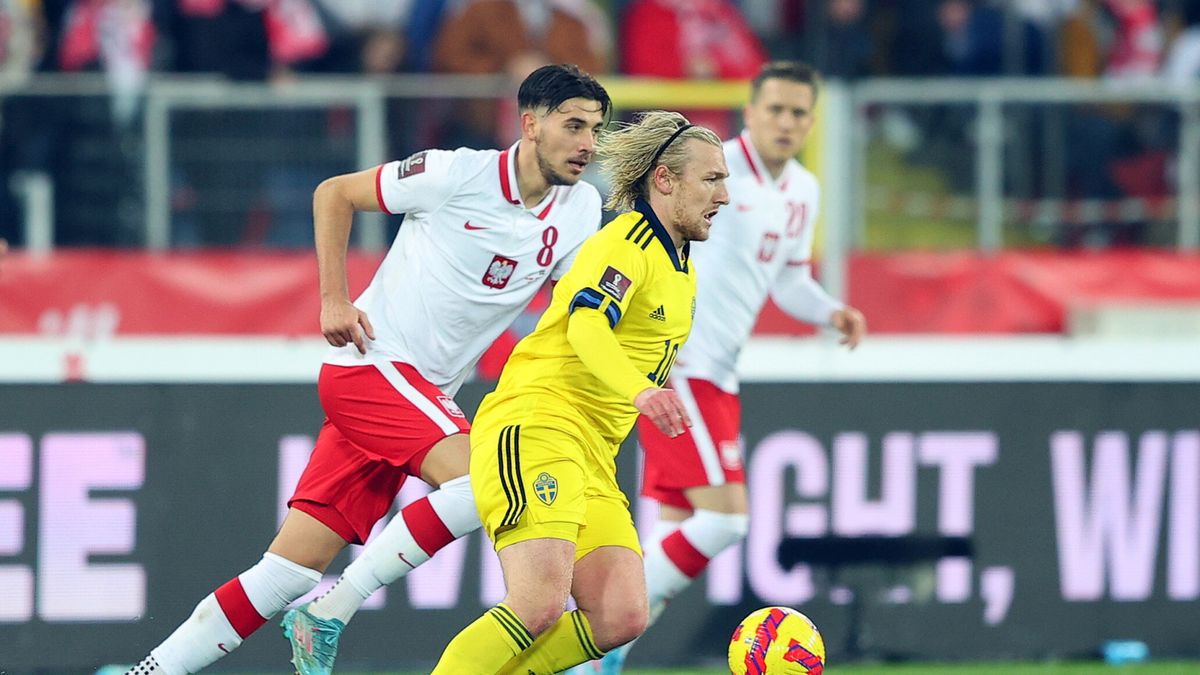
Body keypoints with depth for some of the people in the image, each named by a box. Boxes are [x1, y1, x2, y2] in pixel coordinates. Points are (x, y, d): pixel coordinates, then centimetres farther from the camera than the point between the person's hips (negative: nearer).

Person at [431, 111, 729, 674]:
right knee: (541, 605, -25)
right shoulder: (628, 241, -9)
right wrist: (638, 390, -44)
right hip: (534, 426, -9)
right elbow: (586, 326, -28)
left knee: (619, 619, -8)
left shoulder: (681, 271, 21)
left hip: (592, 457, 9)